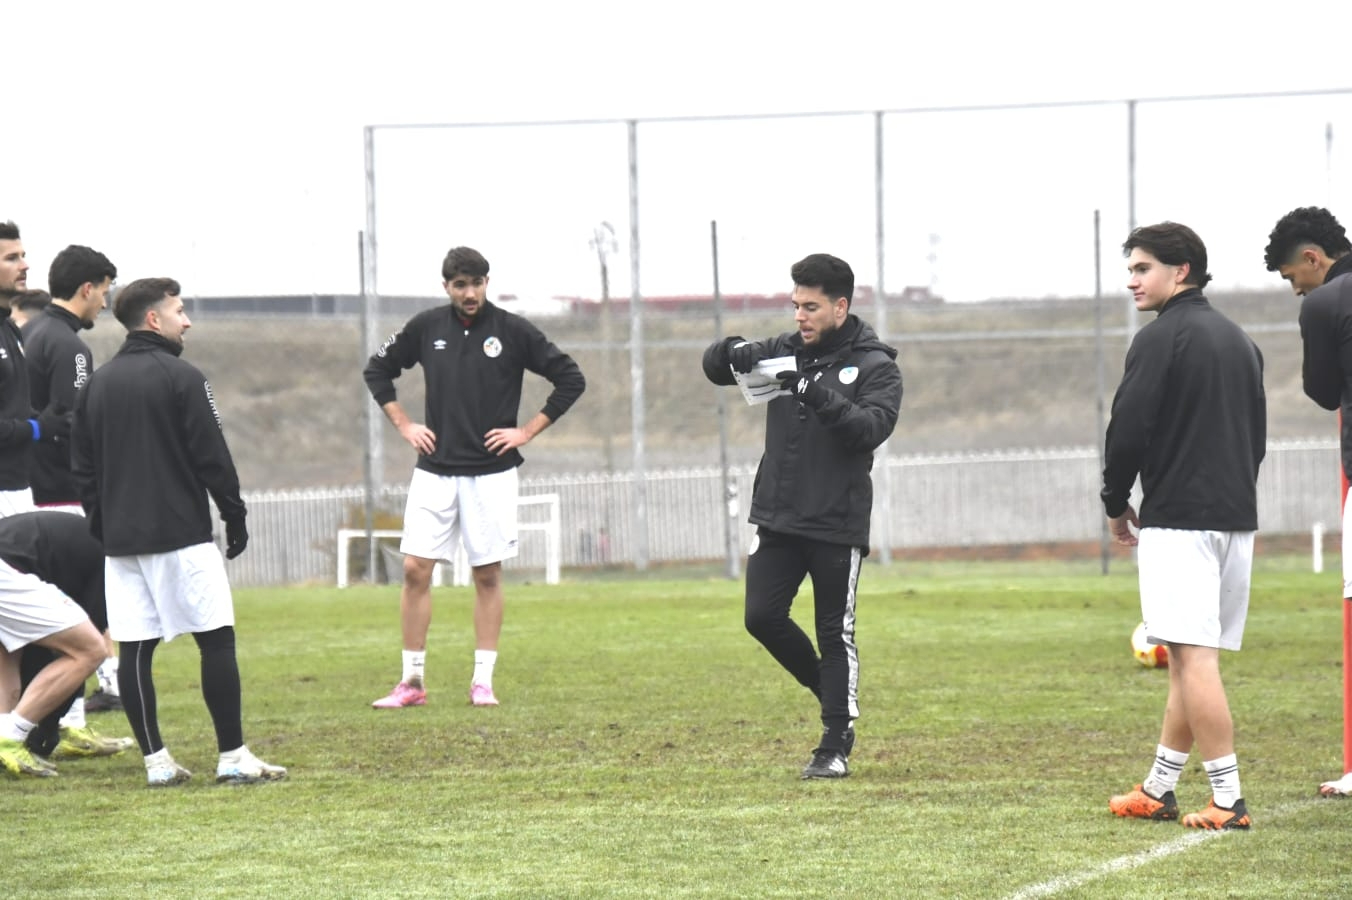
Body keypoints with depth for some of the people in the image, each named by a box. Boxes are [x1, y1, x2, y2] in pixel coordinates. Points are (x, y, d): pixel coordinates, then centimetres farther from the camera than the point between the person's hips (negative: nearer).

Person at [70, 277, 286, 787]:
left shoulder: (96, 384, 11)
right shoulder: (180, 377, -8)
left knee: (134, 648, 5)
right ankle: (233, 757, -4)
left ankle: (156, 761, 3)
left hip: (119, 539, 6)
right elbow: (212, 457, -10)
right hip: (181, 534, -6)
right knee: (217, 640, -2)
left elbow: (81, 466, 13)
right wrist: (235, 515, -1)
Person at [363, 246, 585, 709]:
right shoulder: (426, 327, 3)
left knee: (487, 574, 1)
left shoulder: (513, 331, -4)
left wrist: (528, 431, -5)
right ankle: (412, 682, 2)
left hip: (491, 473, -2)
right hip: (434, 470, 2)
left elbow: (571, 379, -1)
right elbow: (377, 370, 17)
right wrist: (403, 425, 7)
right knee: (415, 569, -4)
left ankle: (482, 681, 8)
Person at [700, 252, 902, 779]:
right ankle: (826, 687, 25)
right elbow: (714, 366, 7)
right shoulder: (785, 352, 8)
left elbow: (871, 428, -20)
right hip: (777, 519, 5)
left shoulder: (875, 366, -5)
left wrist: (814, 392, -30)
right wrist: (734, 354, -17)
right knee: (762, 616, -1)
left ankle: (836, 747, 7)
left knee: (836, 635, 0)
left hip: (838, 524, -5)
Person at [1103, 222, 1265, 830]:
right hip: (1237, 517, 9)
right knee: (1191, 656, 13)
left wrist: (1116, 504, 2)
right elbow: (1257, 433, 22)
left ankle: (1228, 800, -14)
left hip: (1178, 518, -9)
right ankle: (1157, 791, 19)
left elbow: (1129, 429, -12)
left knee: (1192, 656, -10)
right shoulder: (1239, 341, 17)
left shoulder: (1162, 337, -9)